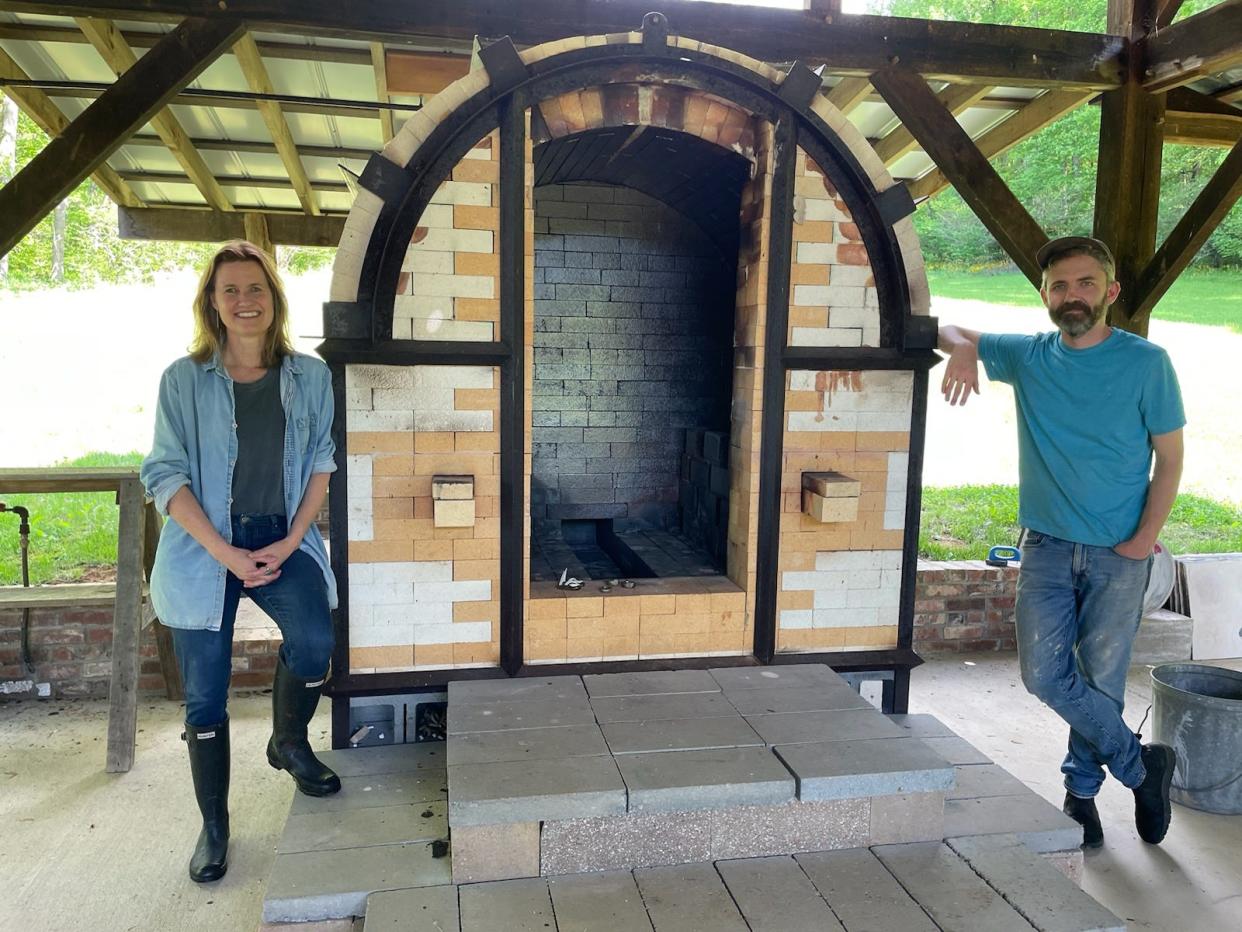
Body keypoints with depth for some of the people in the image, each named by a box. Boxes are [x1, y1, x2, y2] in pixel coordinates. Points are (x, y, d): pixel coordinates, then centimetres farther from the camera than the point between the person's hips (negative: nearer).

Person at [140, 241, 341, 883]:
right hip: (204, 550, -1)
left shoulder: (309, 376, 3)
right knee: (205, 697, 4)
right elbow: (165, 474, -5)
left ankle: (288, 743, 9)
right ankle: (214, 824, 26)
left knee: (314, 642, -24)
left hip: (284, 542, 1)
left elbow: (322, 462, 5)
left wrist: (290, 542, -6)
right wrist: (226, 553, -13)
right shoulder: (184, 379, -2)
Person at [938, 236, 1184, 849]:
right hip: (1047, 546, 3)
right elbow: (950, 330, 11)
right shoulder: (1028, 357, 3)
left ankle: (1081, 791, 27)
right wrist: (963, 350, -13)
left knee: (1100, 681, 5)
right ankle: (1140, 763, 21)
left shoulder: (1145, 362, -5)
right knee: (1045, 676, -1)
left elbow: (1169, 456, -1)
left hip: (1118, 555, -2)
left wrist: (1145, 538, -11)